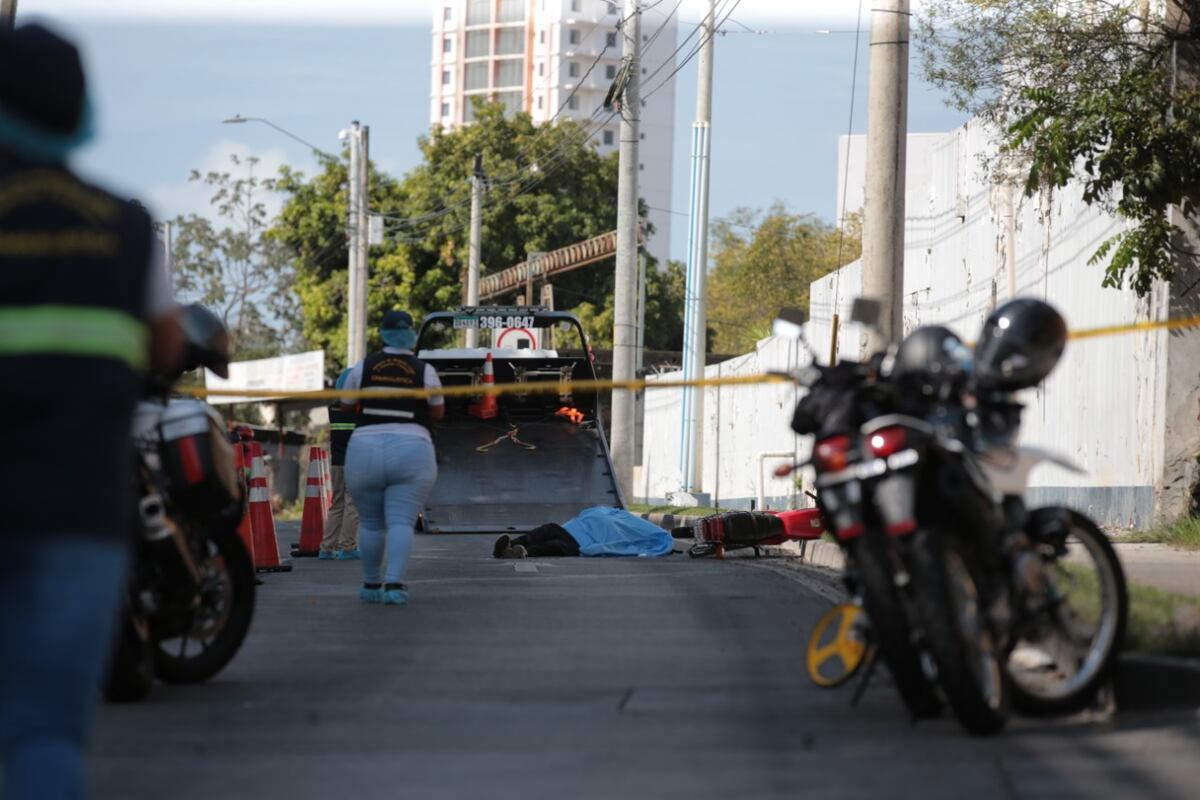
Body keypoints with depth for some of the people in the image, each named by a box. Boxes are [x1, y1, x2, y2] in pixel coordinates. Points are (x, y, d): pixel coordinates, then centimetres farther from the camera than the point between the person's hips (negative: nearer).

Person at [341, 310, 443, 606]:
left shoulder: (363, 367, 3)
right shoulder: (424, 371, 1)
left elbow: (347, 404, 14)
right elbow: (438, 412, 11)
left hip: (365, 450, 1)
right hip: (412, 451, -1)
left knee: (370, 522, 13)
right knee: (401, 521, -5)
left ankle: (371, 585, 20)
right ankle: (394, 583, -19)